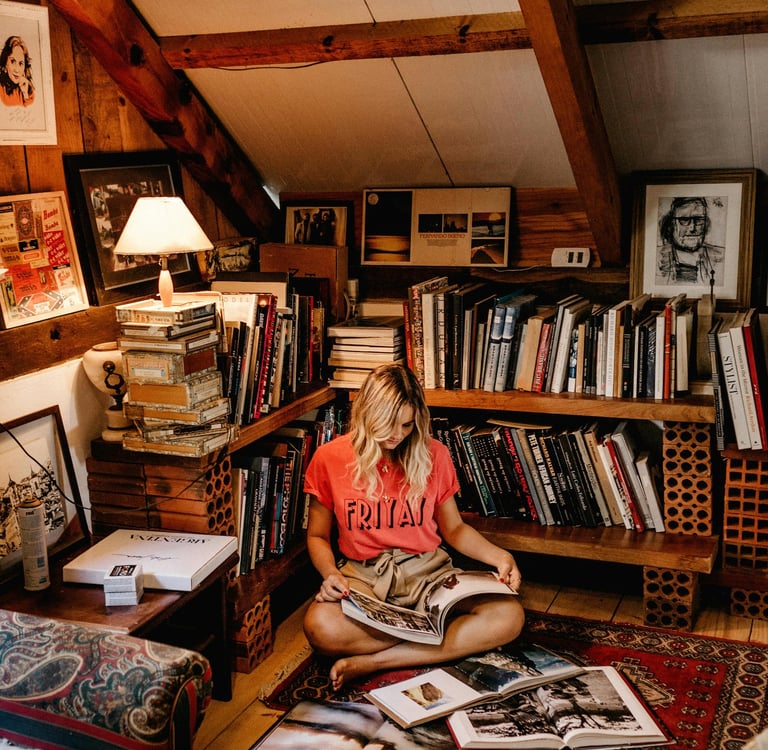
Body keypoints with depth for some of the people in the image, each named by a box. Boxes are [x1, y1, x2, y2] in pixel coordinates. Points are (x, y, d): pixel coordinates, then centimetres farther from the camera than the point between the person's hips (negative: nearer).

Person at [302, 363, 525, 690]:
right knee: (319, 626, -36)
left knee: (509, 615, -26)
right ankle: (452, 642, -18)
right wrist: (330, 574, -13)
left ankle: (375, 661, -26)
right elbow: (318, 535, 9)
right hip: (364, 575, -1)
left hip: (429, 571, 2)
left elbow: (454, 528, 13)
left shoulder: (433, 455, 3)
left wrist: (498, 556, -6)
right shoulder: (329, 458, -1)